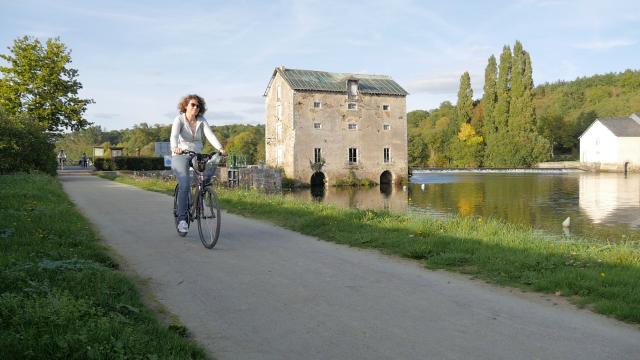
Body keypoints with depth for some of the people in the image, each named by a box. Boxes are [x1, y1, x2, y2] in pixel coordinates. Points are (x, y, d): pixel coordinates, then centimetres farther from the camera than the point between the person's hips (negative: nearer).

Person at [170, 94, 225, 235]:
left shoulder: (202, 121, 3)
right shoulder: (179, 119, -6)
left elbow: (210, 135, -12)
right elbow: (174, 135, -24)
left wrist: (220, 147, -31)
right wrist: (175, 148, -46)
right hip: (180, 155, -4)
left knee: (210, 168, -26)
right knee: (184, 185, -20)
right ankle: (182, 219, -12)